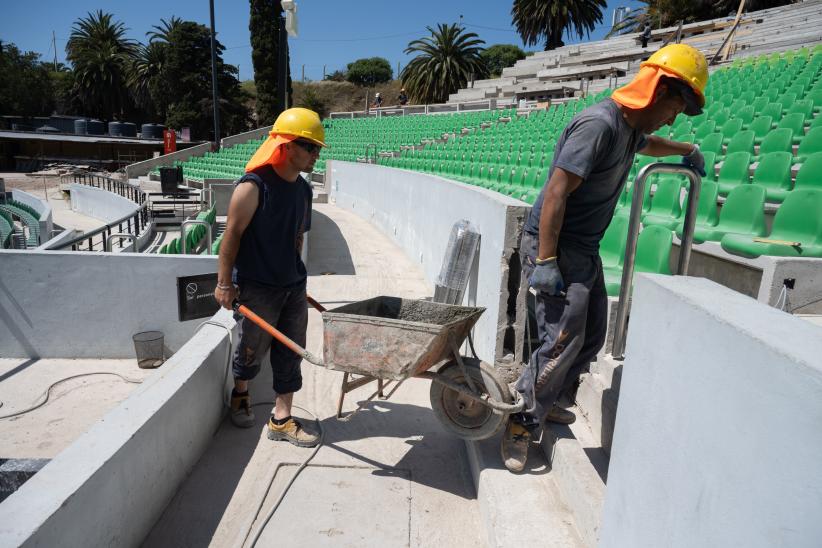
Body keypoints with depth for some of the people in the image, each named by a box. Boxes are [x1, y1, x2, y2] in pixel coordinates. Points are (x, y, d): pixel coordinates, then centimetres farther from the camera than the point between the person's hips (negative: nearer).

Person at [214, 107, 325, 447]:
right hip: (257, 288, -6)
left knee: (290, 353, 8)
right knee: (253, 349, 12)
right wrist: (224, 284, -12)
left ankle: (281, 420, 21)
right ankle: (240, 396, 42)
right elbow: (232, 235, -14)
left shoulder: (303, 189, 6)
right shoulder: (253, 186, -17)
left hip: (293, 286, 6)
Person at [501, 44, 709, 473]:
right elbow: (556, 192, -25)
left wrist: (687, 150, 53)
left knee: (591, 335, 14)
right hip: (555, 244, -10)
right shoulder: (599, 124, -19)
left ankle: (544, 401, 29)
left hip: (584, 248, 10)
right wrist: (545, 261, -28)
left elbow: (648, 144, 40)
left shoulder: (630, 127, 13)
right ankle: (522, 423, 3)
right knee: (564, 339, -13)